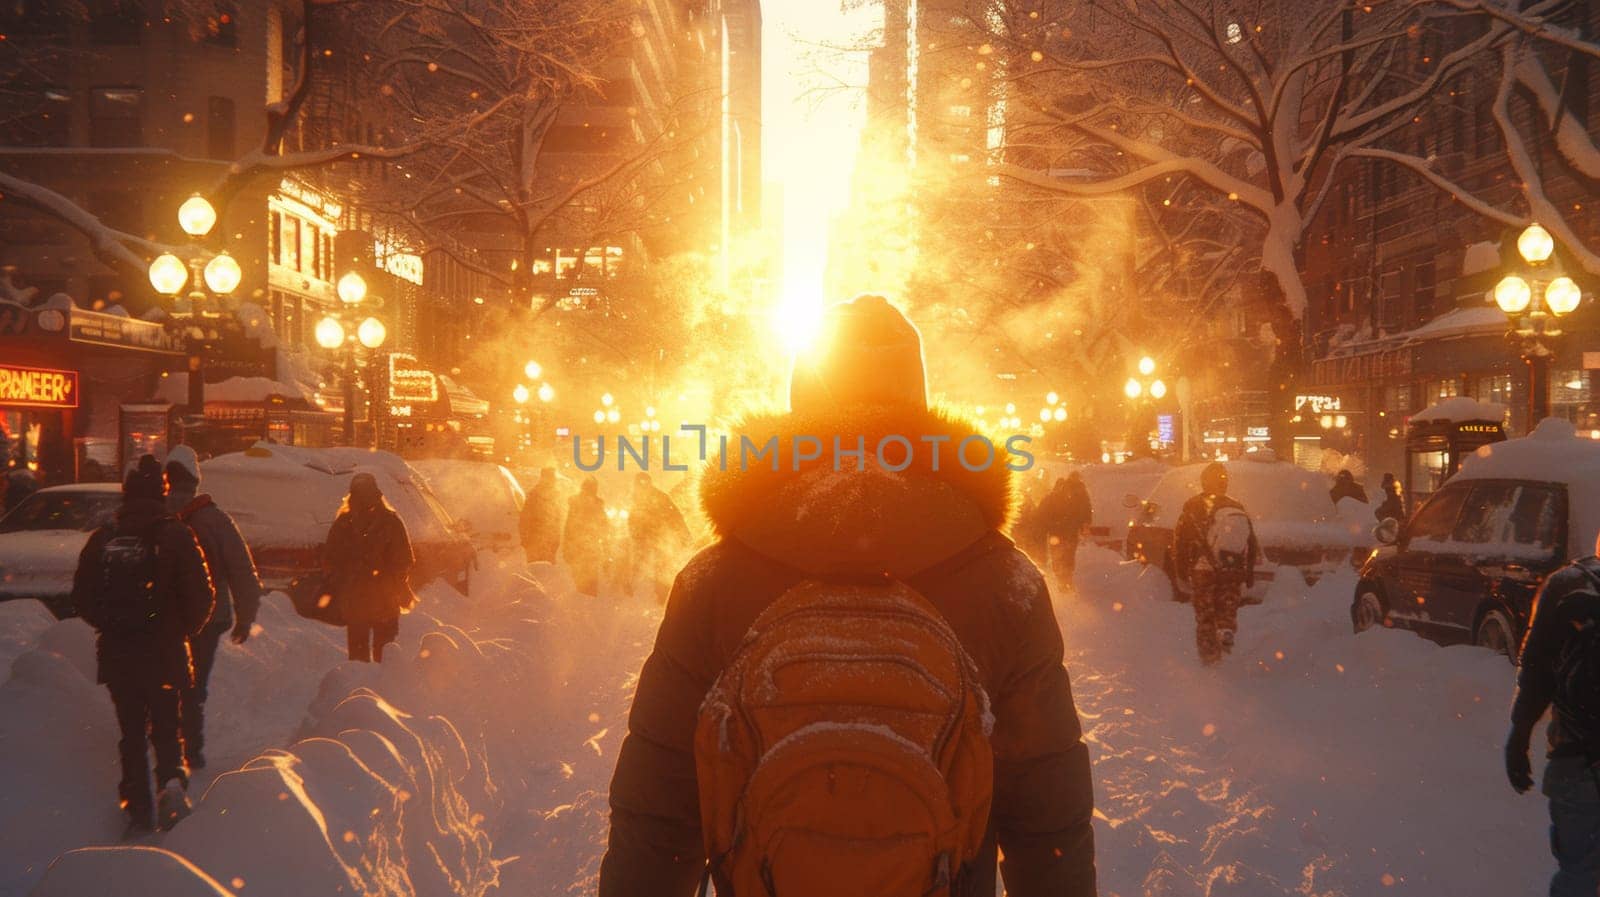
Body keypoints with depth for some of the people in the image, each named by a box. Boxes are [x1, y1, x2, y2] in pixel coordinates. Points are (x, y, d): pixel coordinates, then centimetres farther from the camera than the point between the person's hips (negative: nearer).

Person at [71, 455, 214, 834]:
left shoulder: (103, 539, -1)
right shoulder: (176, 536, -9)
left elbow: (82, 597, 5)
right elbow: (201, 596, -10)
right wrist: (184, 629, 9)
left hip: (116, 652, 2)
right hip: (164, 652, -2)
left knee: (132, 730, 13)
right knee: (166, 725, 11)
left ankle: (138, 808, 11)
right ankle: (173, 780, -16)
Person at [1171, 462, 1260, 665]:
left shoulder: (1192, 508, -3)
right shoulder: (1237, 508, 5)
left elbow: (1179, 541, -2)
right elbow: (1251, 544, 10)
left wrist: (1181, 569, 5)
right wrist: (1249, 573, 16)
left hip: (1203, 571, -2)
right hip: (1233, 572, 2)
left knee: (1205, 612, 5)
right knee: (1228, 606, 12)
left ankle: (1209, 653, 1)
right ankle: (1226, 629, -16)